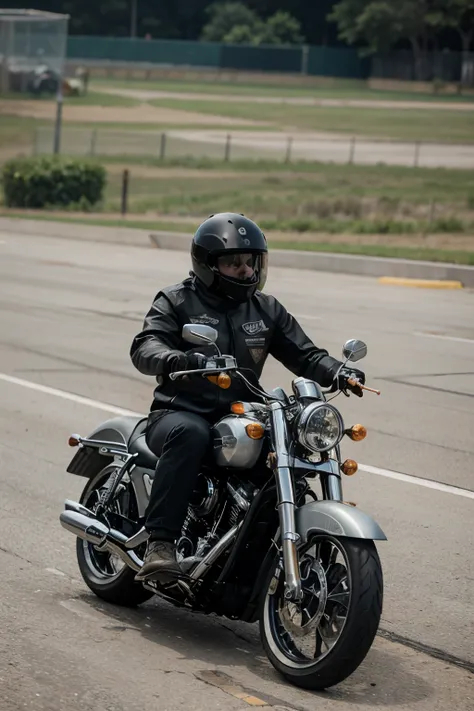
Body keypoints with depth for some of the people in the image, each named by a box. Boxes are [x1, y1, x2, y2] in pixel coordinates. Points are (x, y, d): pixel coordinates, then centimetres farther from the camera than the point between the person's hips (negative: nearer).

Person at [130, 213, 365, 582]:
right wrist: (176, 359, -35)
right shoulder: (177, 301, 3)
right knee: (190, 434, -39)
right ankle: (160, 543, -40)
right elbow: (144, 346, -12)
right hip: (180, 412, -5)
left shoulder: (266, 309, 16)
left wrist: (336, 371, -10)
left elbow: (303, 352, 12)